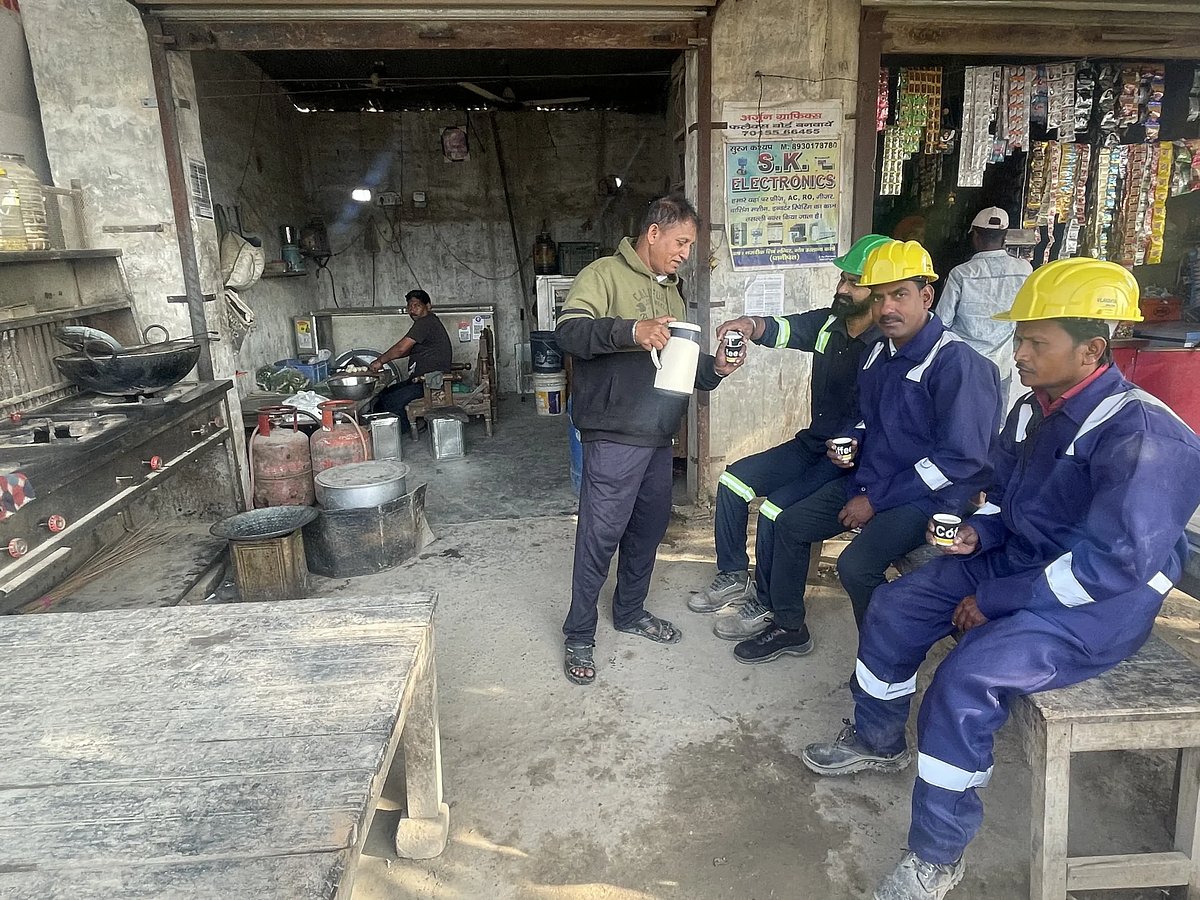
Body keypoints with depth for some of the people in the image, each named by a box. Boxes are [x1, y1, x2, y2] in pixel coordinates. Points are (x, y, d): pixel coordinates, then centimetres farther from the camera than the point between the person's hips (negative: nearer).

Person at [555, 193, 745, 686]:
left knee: (649, 529, 17)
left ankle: (630, 611, 36)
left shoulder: (671, 291, 21)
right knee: (599, 539, -3)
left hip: (658, 438, 9)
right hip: (614, 437, -8)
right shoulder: (605, 275, -6)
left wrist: (714, 368, 5)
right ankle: (579, 637, 11)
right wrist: (630, 331, -35)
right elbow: (569, 331, -21)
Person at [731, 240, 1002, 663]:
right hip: (870, 482, 9)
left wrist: (876, 500, -20)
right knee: (789, 525, 7)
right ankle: (788, 628, 24)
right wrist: (851, 440, -1)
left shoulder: (955, 362, -20)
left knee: (856, 566, -28)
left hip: (927, 497, -9)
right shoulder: (879, 352, 6)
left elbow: (960, 458, -24)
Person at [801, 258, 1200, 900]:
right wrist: (977, 532, -5)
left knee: (965, 679, -28)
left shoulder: (1139, 433, -24)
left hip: (1100, 605, -9)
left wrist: (995, 599, -22)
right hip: (1015, 560, 9)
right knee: (893, 610, 3)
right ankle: (877, 740, 27)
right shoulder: (1033, 411, 3)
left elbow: (1112, 564, -28)